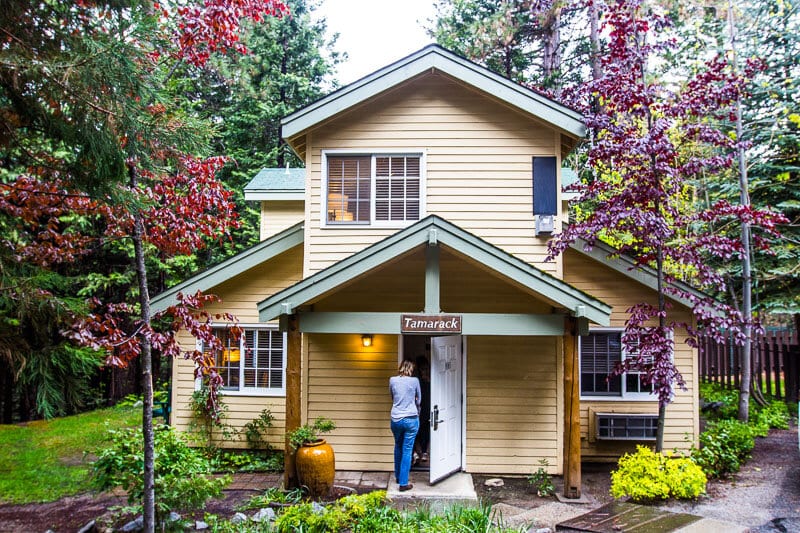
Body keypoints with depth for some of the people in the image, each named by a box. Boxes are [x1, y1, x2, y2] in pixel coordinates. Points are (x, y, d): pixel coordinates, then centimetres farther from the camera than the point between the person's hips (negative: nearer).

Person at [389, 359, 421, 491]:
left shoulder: (392, 380, 1)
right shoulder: (414, 381, -4)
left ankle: (398, 477, 33)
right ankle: (403, 483, 2)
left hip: (396, 419, 3)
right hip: (411, 419, -3)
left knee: (398, 447, 22)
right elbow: (419, 400, 9)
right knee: (407, 450, 1)